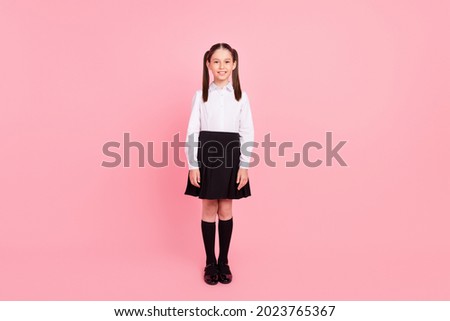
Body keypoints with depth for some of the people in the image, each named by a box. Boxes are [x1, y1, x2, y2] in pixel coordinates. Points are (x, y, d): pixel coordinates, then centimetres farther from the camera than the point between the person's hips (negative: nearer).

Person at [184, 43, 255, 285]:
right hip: (206, 154, 0)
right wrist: (192, 165, -6)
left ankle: (223, 261, 24)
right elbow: (192, 131, 0)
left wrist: (245, 165, -4)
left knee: (226, 210, 8)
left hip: (231, 155, 0)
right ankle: (210, 262, 22)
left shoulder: (241, 96, 3)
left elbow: (247, 133, 2)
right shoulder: (200, 95, 2)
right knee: (209, 209, 7)